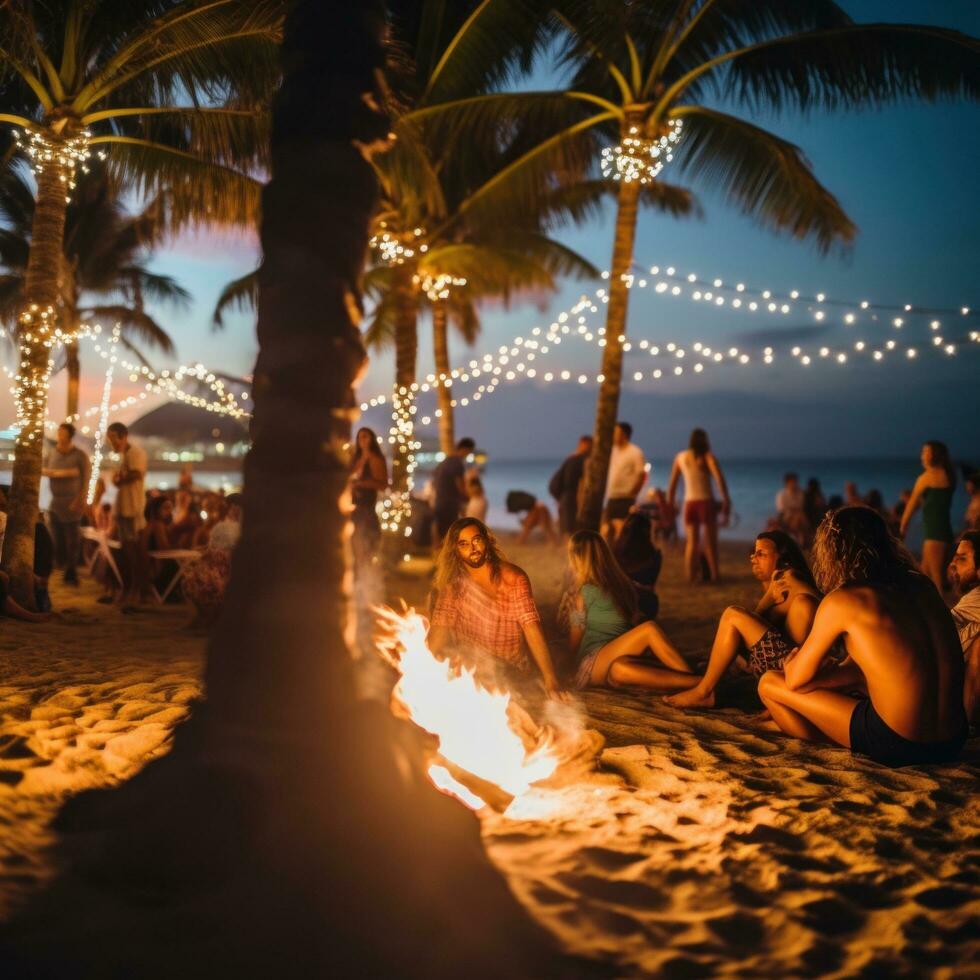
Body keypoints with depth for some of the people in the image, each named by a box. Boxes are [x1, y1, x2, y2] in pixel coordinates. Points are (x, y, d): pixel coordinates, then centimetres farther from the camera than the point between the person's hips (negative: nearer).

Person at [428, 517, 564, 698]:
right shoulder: (453, 583, 2)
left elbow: (531, 627, -15)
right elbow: (440, 627, -6)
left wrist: (550, 679, -27)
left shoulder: (513, 578, -6)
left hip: (511, 673, -2)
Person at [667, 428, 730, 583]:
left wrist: (670, 505, 15)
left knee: (691, 542, 6)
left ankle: (690, 576, -2)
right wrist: (726, 501, -14)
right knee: (710, 541, 4)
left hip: (689, 503, 3)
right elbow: (719, 479, -14)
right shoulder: (708, 457, -3)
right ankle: (713, 575, 2)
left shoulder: (680, 457, 7)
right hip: (706, 501, -3)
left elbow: (672, 484, 9)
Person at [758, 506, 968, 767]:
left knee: (769, 684, 8)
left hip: (894, 745, -7)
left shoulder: (841, 601, -9)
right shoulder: (923, 586, 7)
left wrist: (791, 663, 23)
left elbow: (796, 680, 1)